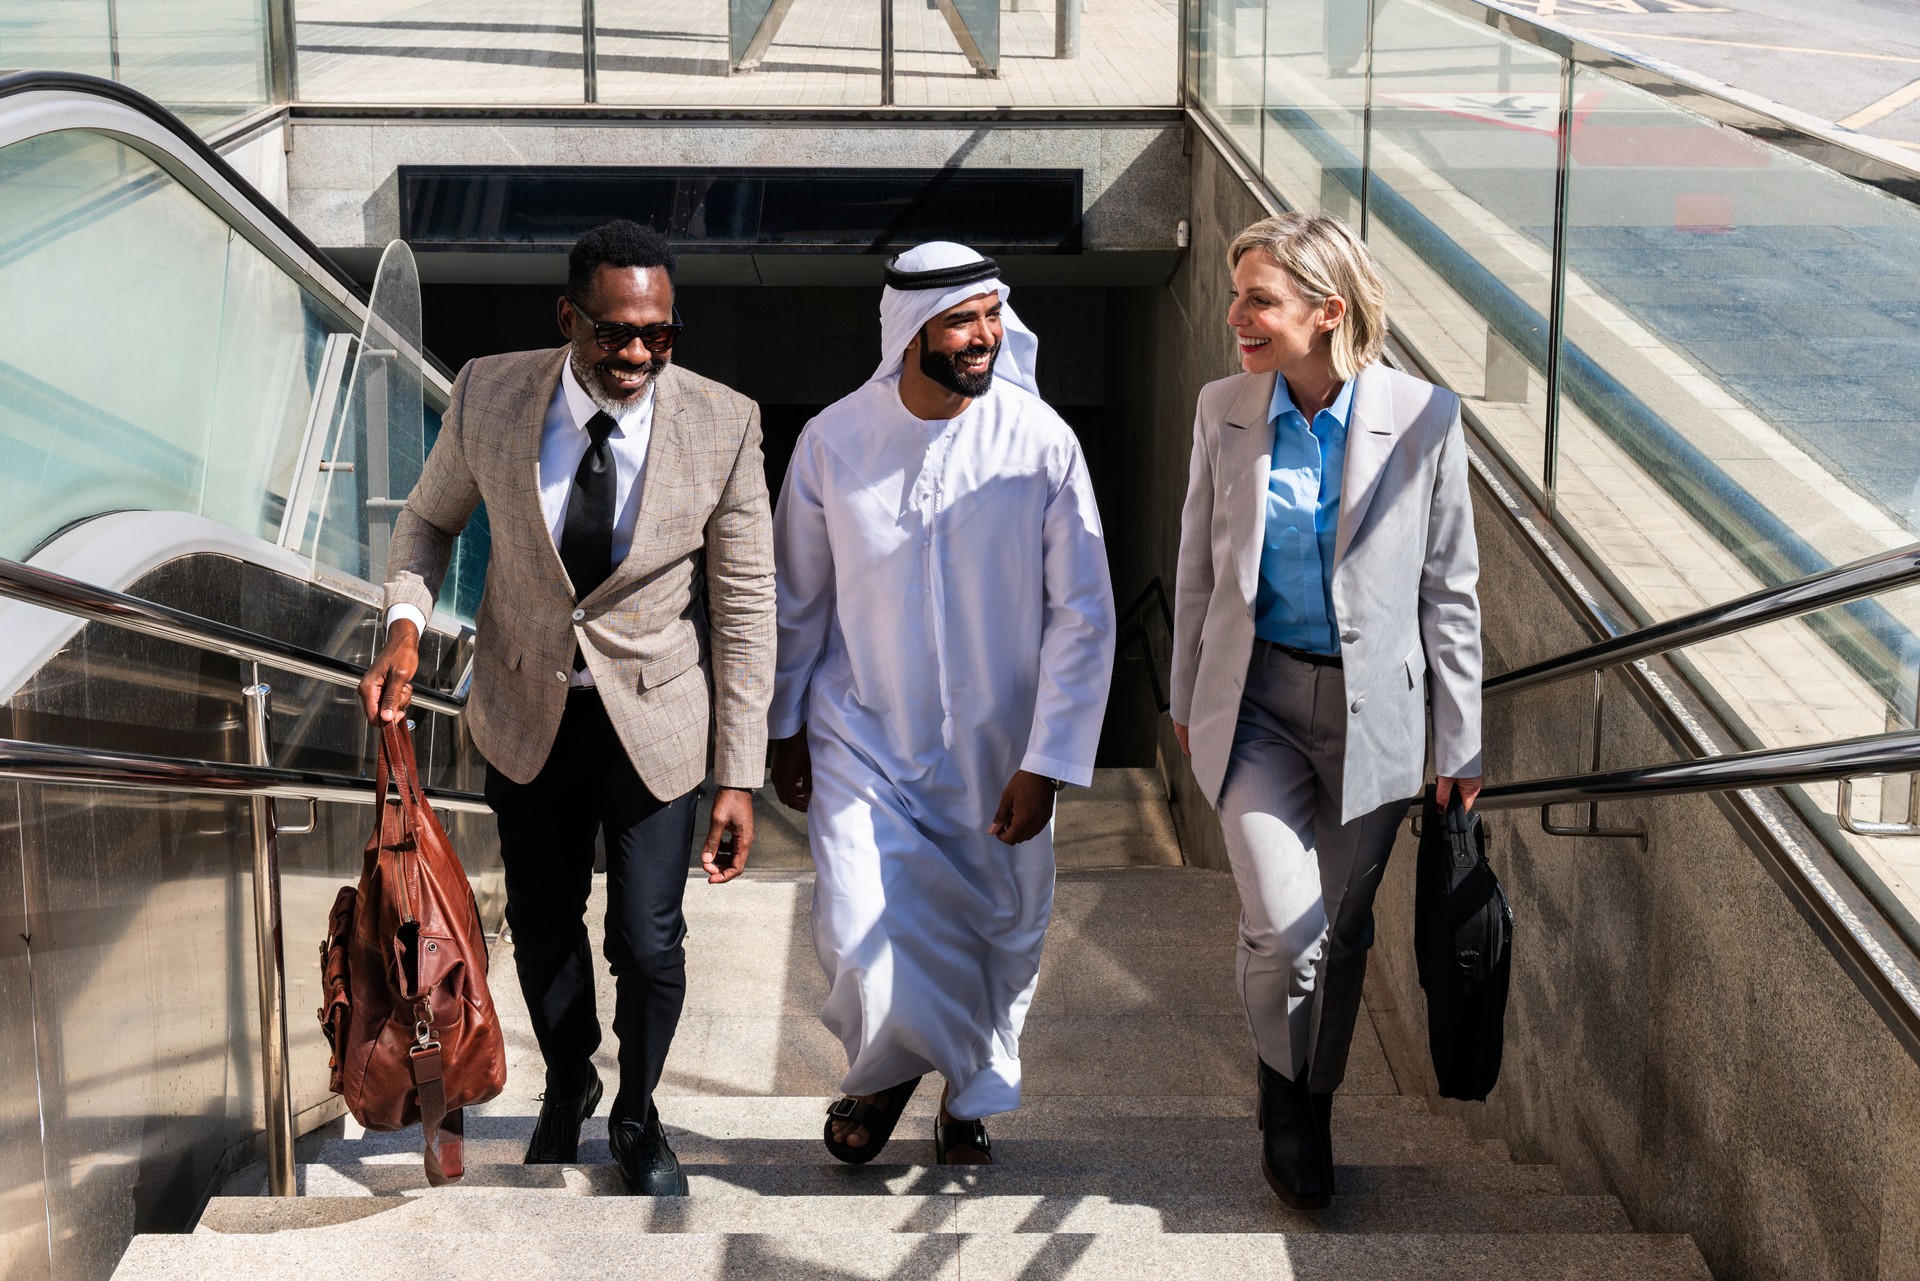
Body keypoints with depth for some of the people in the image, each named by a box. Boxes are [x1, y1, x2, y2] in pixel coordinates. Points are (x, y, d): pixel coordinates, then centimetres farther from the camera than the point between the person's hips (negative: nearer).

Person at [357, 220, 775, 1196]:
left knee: (648, 943, 3)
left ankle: (636, 1116, 34)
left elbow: (745, 609, -13)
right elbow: (431, 518, 5)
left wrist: (740, 778, -12)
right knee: (541, 927, 18)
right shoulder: (489, 395, -15)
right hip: (526, 712, 2)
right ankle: (566, 1087, 48)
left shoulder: (722, 426, -19)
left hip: (653, 720, -2)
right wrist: (404, 623, -15)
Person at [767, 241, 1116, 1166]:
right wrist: (784, 729, 11)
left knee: (999, 936, 12)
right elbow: (797, 598, 6)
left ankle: (971, 1103, 40)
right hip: (862, 735, 0)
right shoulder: (835, 440, -7)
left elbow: (1083, 617, -8)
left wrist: (1045, 764, -12)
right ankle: (885, 1072, 23)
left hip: (996, 752, 0)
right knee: (861, 938, -11)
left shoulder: (1041, 444, -12)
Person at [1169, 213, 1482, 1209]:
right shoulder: (1224, 410, -4)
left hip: (1370, 706, 0)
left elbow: (1449, 593, -2)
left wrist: (1459, 745, 1)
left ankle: (1312, 1107, 34)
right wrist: (1187, 700, 14)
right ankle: (1283, 1093, 18)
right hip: (1256, 696, 0)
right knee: (1282, 924, -11)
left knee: (1342, 930, 10)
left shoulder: (1423, 418, -10)